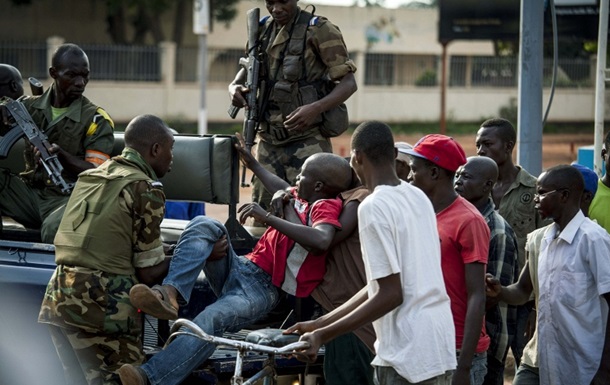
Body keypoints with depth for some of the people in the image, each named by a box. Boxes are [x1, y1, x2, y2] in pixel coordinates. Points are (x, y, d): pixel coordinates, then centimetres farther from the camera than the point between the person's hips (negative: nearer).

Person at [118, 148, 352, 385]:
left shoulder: (326, 206, -9)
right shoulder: (299, 197, 16)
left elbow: (321, 241, -32)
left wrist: (268, 217, -28)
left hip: (262, 289, -8)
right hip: (239, 267, 9)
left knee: (211, 320, -37)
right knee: (204, 225, -18)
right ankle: (170, 293, -40)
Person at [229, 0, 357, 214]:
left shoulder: (319, 31, -7)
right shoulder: (263, 30, 12)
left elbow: (348, 83, -9)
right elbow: (248, 68, 27)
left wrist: (316, 108, -26)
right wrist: (234, 87, 2)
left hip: (306, 142, -6)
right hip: (268, 140, 6)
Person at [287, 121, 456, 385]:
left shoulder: (373, 208, -13)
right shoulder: (418, 198, 13)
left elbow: (391, 294, -17)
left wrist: (323, 335, -14)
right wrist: (320, 323, 20)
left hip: (408, 352, -9)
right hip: (440, 342, 9)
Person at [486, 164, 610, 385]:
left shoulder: (592, 239, -13)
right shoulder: (544, 239, 11)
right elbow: (523, 292, 20)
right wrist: (499, 291, -3)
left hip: (581, 367, -7)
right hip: (539, 360, 7)